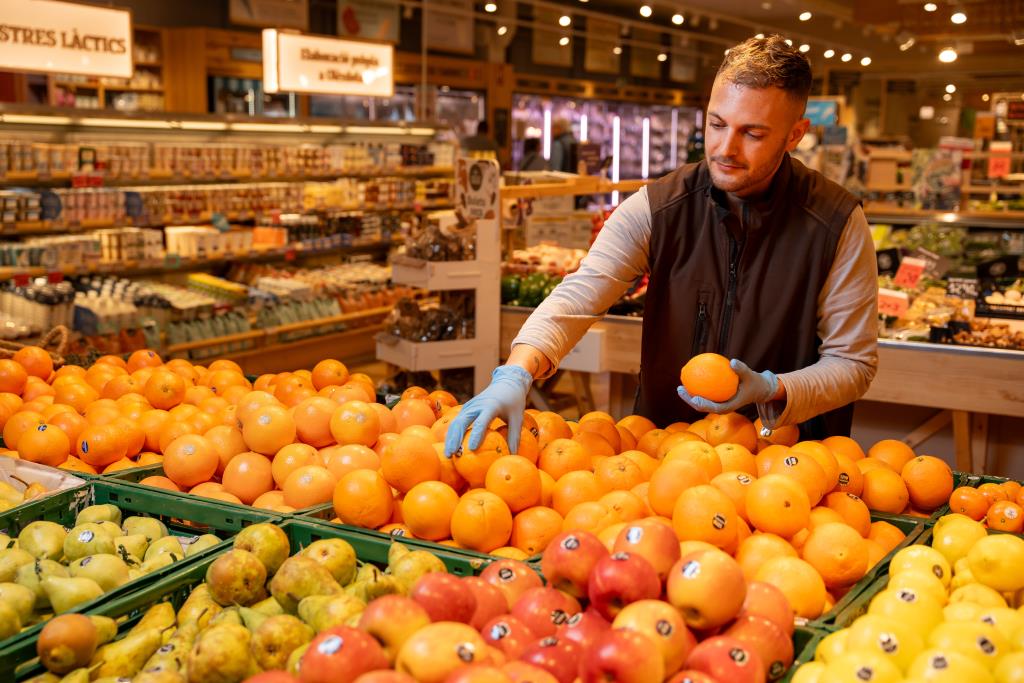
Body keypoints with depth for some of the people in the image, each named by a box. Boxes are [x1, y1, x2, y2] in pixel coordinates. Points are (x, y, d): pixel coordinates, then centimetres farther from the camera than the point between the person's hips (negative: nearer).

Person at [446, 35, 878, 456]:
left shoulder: (839, 223, -11)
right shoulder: (657, 207, -8)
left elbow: (854, 362, -5)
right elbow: (579, 296, -18)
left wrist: (771, 390, -24)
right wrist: (516, 373, -37)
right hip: (663, 437, 1)